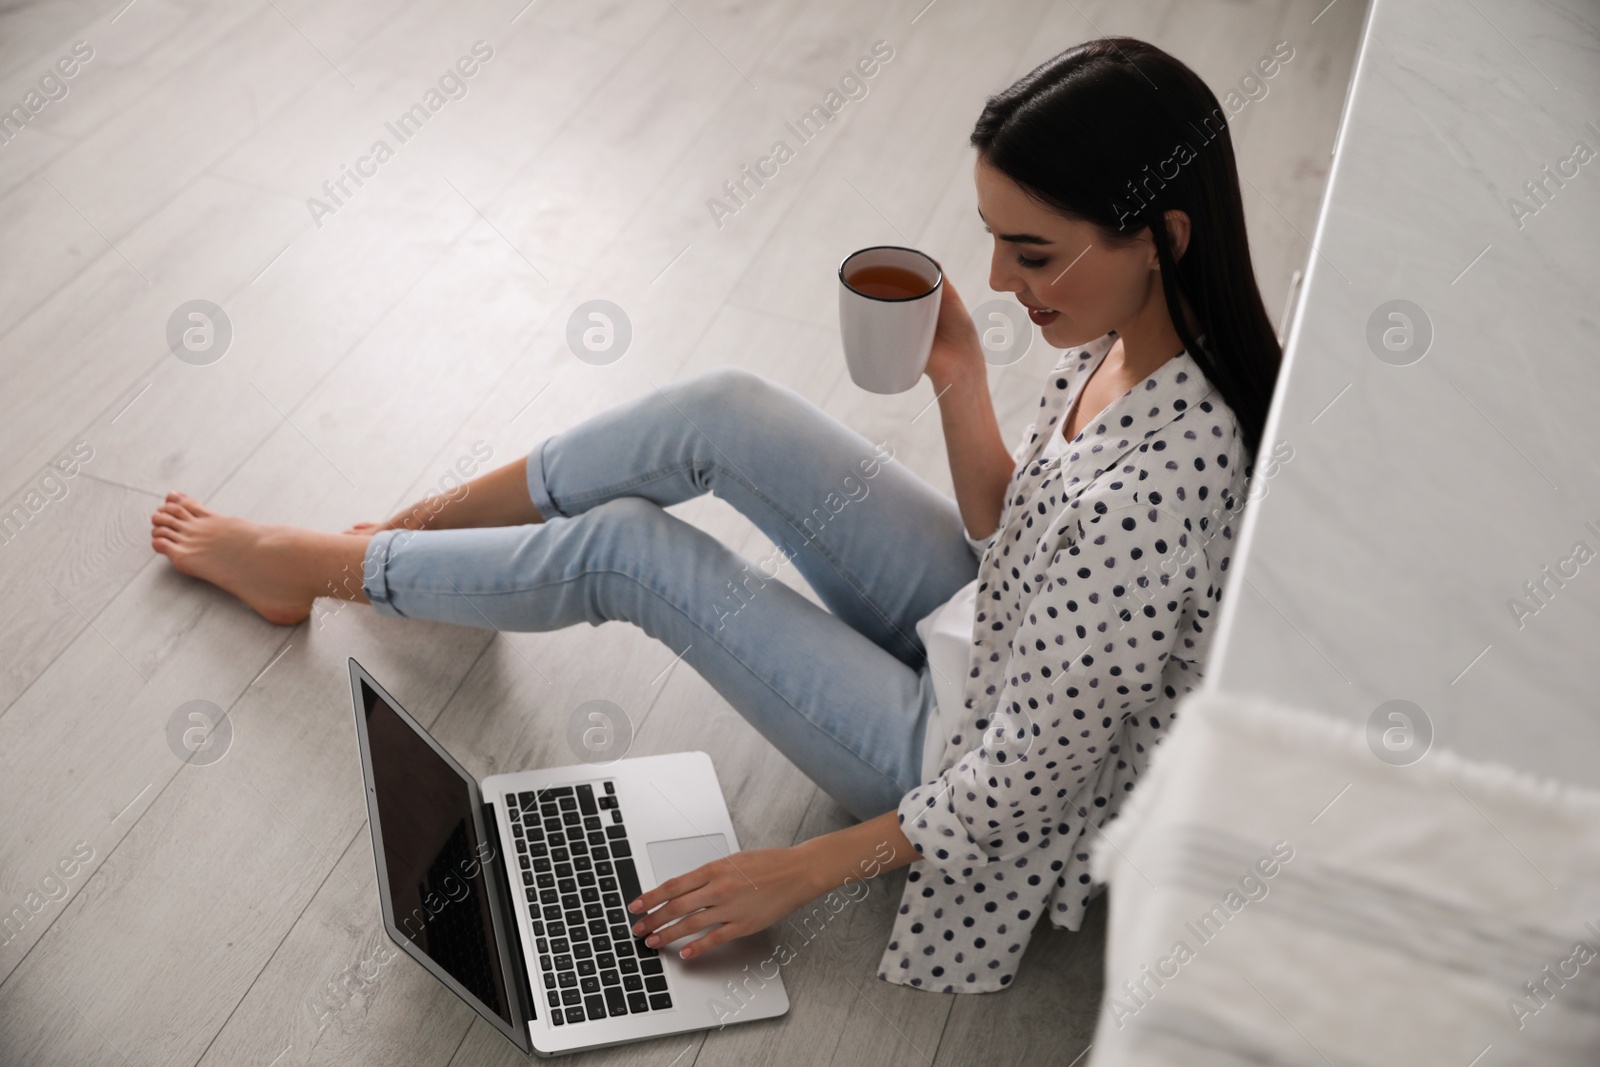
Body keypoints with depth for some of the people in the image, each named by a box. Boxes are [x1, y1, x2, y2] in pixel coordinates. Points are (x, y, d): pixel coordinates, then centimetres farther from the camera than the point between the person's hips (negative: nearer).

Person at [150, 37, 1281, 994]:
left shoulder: (1158, 493, -37)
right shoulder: (1134, 332, -11)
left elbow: (1026, 779, -28)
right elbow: (1012, 534, 1)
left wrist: (804, 871, -20)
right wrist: (959, 382, -14)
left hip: (964, 760, -7)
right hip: (988, 617, 7)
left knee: (624, 547, -7)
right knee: (718, 410, -6)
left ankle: (307, 564, 19)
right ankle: (419, 528, 20)